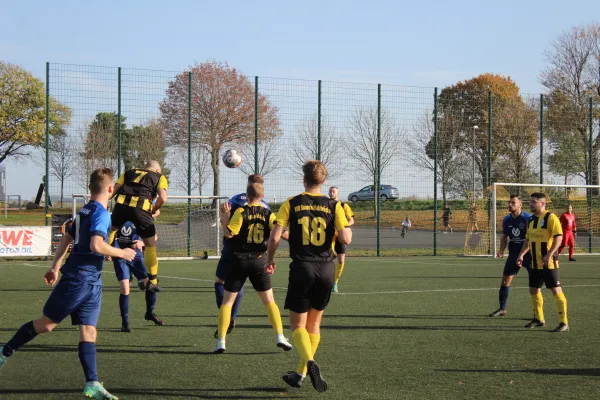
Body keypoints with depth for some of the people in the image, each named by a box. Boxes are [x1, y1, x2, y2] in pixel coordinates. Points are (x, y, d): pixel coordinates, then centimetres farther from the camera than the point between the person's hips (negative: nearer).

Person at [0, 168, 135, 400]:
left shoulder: (85, 211, 13)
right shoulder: (101, 213, -15)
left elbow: (67, 238, 20)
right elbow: (96, 245, -28)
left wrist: (55, 267, 25)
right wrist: (121, 253, -14)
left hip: (91, 283, 9)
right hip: (79, 279, -9)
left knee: (88, 332, 1)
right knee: (46, 324, 1)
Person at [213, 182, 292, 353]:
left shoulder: (241, 212, -8)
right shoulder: (268, 214, 0)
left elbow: (230, 233, -14)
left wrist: (224, 221, 1)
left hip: (240, 260, -2)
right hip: (259, 261, 2)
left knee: (227, 301, 6)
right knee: (269, 301, 11)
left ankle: (221, 341, 0)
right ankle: (280, 336, 1)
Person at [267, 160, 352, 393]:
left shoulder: (291, 204, -1)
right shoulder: (333, 206, 1)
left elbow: (275, 237, -9)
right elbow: (345, 239, -10)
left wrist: (270, 260, 8)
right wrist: (347, 226, 12)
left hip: (302, 268, -2)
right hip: (326, 269, 2)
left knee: (298, 325, 4)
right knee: (314, 324, 18)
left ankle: (310, 362, -24)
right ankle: (300, 374, 23)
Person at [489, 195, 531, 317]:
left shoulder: (528, 218, -15)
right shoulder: (507, 220, 3)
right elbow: (504, 236, 15)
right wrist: (501, 250, -2)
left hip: (528, 254, -6)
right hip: (513, 254, 6)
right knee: (505, 280, 7)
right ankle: (502, 309, 21)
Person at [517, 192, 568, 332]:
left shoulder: (550, 218, -12)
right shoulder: (532, 220, 13)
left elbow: (559, 237, -19)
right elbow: (528, 239, 21)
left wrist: (549, 255, -27)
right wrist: (521, 254, 9)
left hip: (549, 262, -8)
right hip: (535, 263, 8)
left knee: (556, 290, -7)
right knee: (534, 290, 13)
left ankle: (564, 323, -2)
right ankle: (539, 319, 28)